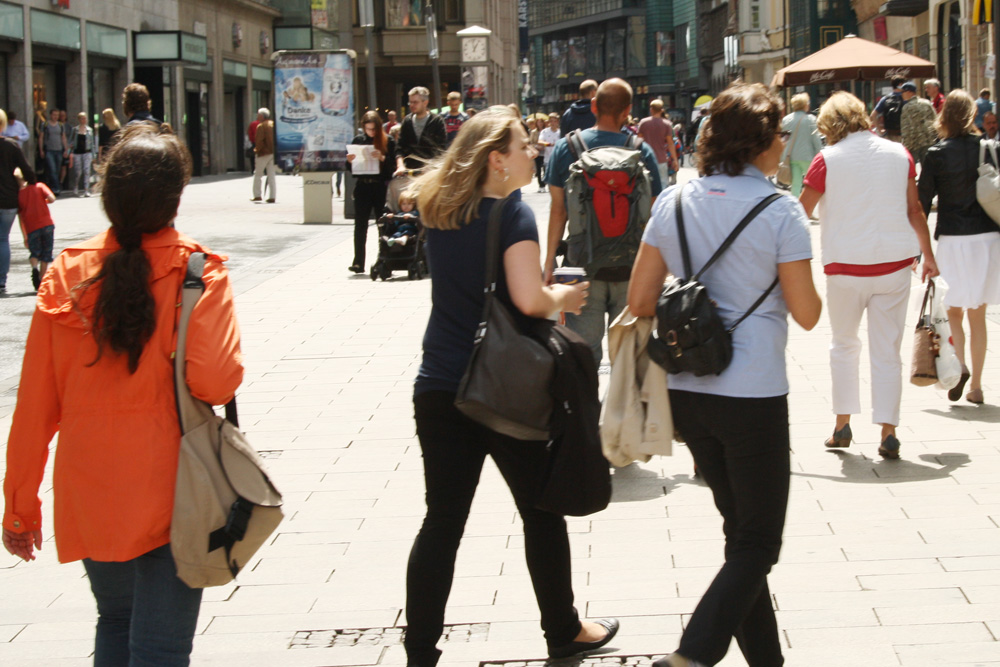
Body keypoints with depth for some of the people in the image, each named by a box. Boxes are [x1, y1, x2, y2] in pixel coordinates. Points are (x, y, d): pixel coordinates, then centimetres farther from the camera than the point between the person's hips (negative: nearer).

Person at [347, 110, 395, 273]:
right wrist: (350, 161, -11)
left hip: (381, 187, -2)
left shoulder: (388, 142, 0)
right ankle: (358, 263, 1)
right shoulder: (358, 140, 8)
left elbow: (393, 164, -7)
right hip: (362, 187, 2)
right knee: (360, 225, -1)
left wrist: (382, 158, -24)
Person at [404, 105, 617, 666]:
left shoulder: (440, 214, 8)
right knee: (542, 513, 13)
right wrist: (563, 297, -1)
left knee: (442, 522, 7)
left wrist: (548, 295, 19)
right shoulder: (513, 215, -12)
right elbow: (529, 299, -21)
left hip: (438, 389, 5)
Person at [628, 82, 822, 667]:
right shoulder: (780, 213, -11)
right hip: (754, 395, -6)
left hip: (687, 393, 6)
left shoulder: (673, 204, 3)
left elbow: (640, 301, 4)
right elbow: (807, 314, -6)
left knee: (742, 534, 19)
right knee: (758, 544, 4)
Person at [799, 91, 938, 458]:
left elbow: (801, 213, -1)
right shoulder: (898, 154, 2)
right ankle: (888, 431, 1)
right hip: (894, 263, 2)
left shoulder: (827, 159, -7)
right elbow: (914, 211, 5)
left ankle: (843, 425, 20)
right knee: (887, 351, 4)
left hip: (846, 266, -2)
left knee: (844, 345, 17)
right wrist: (928, 256, 16)